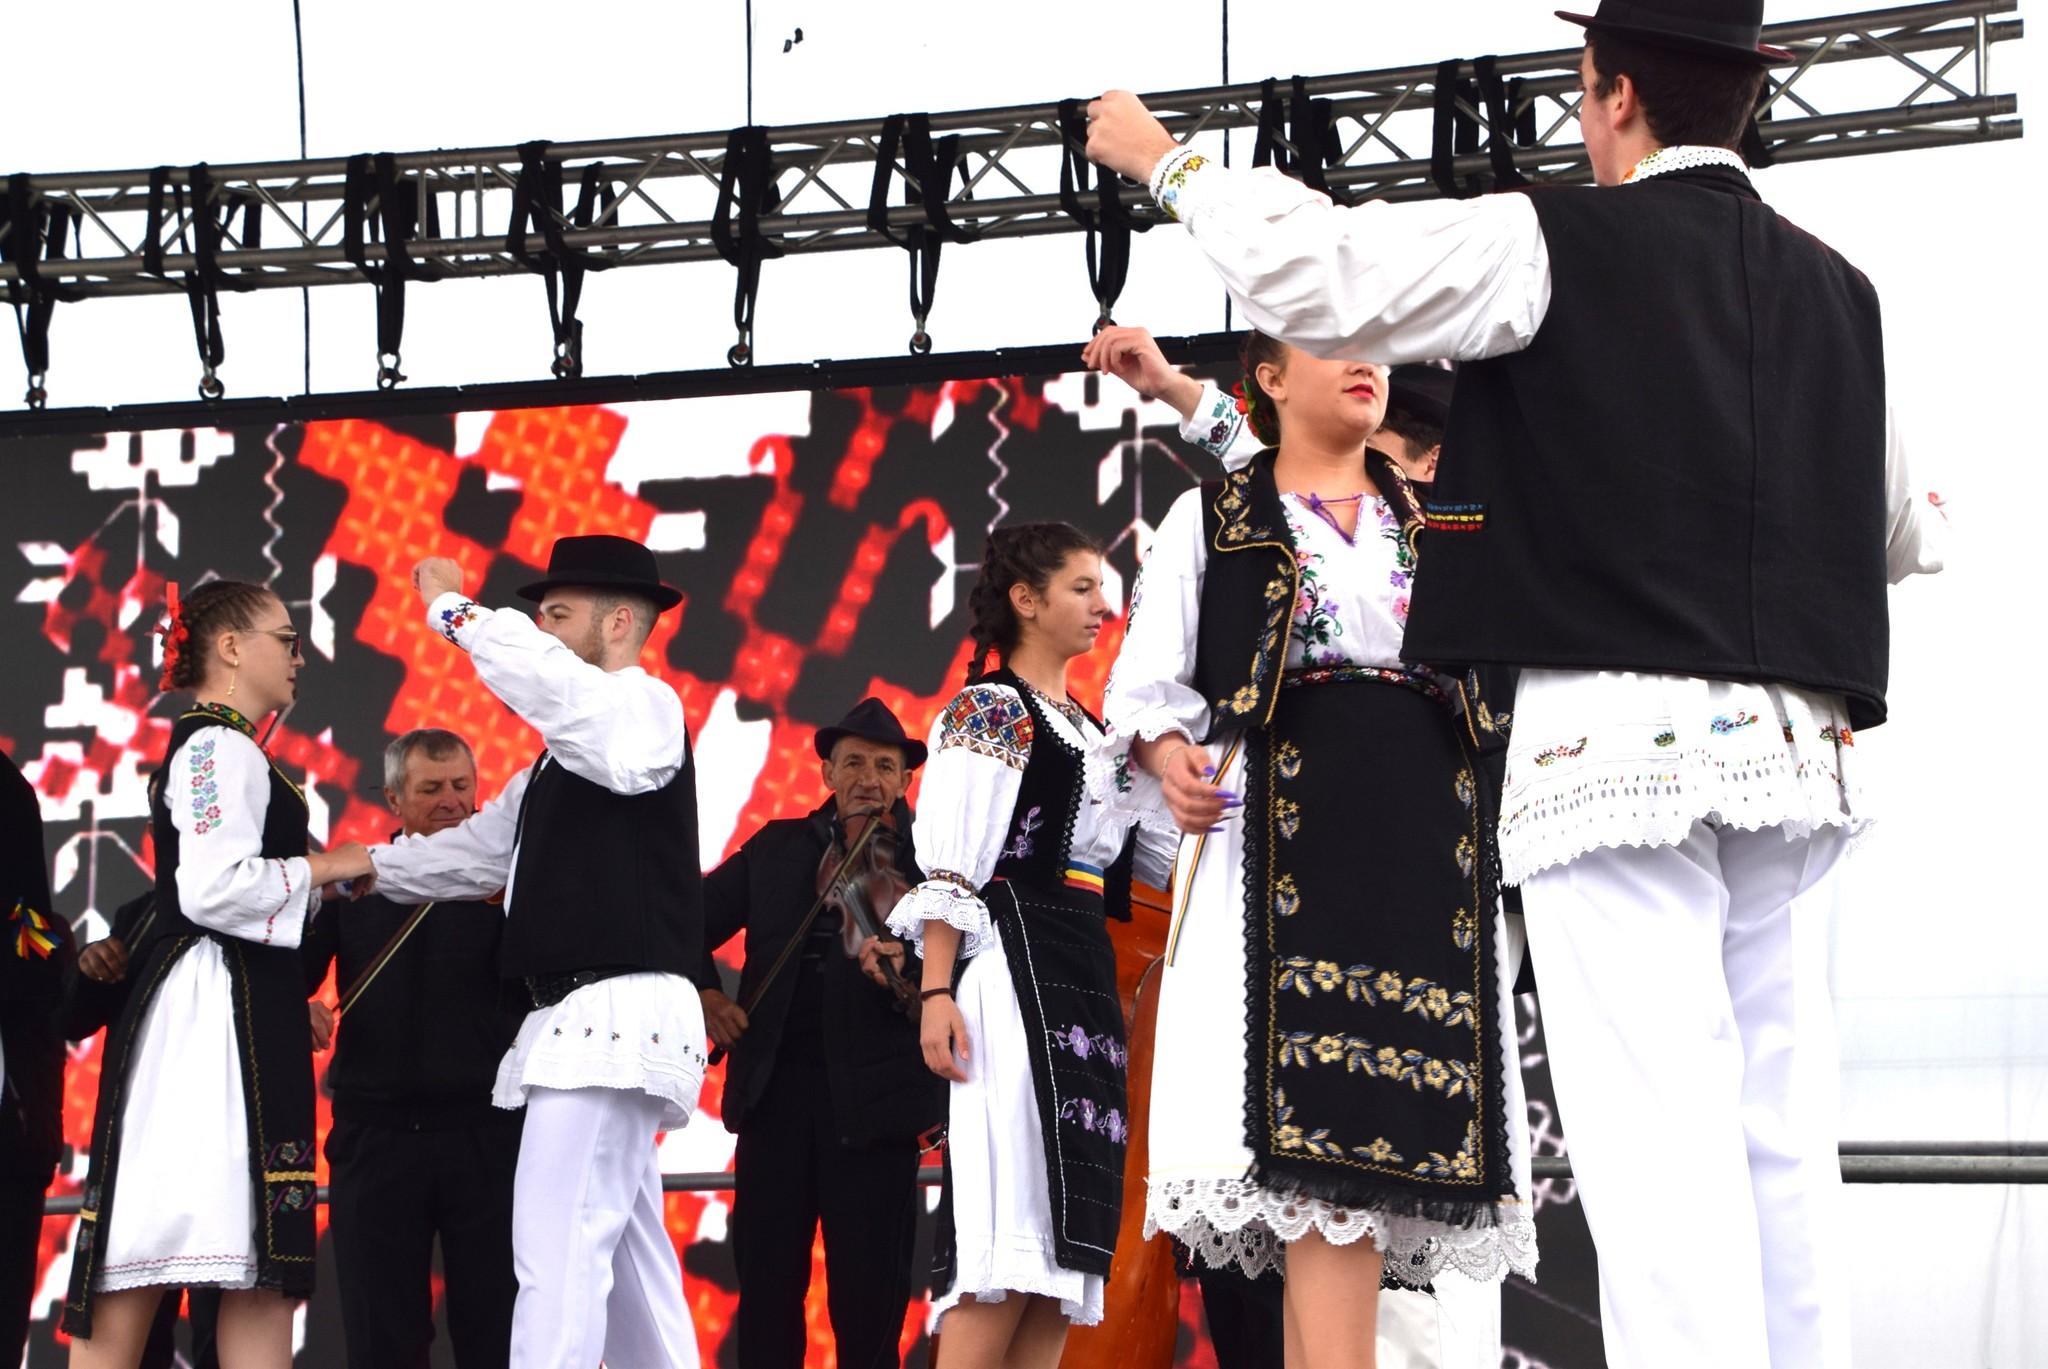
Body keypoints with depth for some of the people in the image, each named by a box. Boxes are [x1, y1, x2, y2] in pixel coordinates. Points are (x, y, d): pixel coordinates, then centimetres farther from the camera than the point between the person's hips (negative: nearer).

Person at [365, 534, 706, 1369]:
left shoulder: (644, 707, -7)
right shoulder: (565, 758, 22)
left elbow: (542, 677, -26)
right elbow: (479, 852, 27)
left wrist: (453, 608, -13)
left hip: (615, 1013, -10)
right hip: (582, 1020, 10)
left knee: (558, 1255, -16)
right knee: (627, 1259, 11)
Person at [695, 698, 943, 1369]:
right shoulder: (777, 849, 12)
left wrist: (907, 975, -27)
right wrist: (705, 993, 3)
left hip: (872, 1098, -3)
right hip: (776, 1087, 3)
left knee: (869, 1297, 1)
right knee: (765, 1279, 6)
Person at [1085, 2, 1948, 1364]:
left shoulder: (1557, 245, -3)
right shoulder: (1837, 289, 15)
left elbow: (1320, 274, -8)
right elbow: (1903, 535, 27)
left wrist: (1167, 161, 8)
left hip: (1618, 734, -6)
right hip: (1796, 742, 6)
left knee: (1656, 1129, -11)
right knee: (1779, 1128, 7)